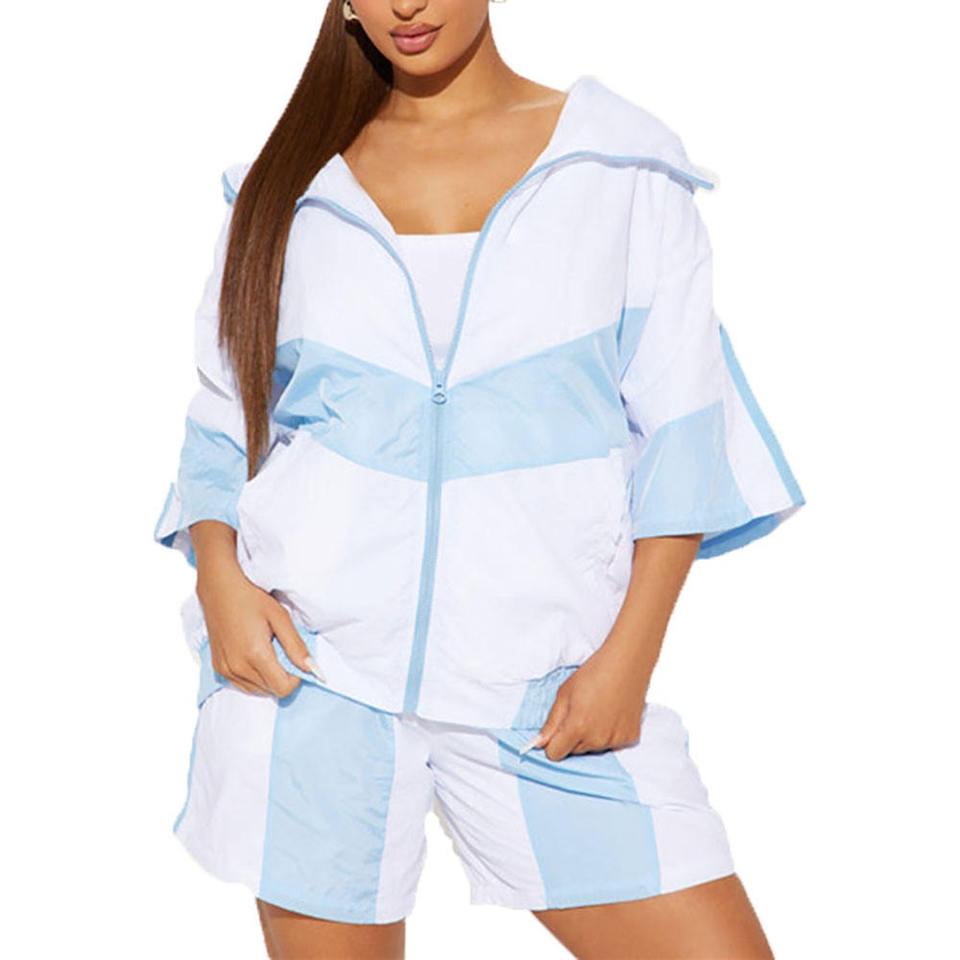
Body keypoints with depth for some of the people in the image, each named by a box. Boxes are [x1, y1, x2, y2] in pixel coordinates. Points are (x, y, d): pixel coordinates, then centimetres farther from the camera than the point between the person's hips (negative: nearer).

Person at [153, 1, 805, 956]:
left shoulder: (624, 167, 5)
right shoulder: (288, 180, 10)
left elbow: (679, 432, 2)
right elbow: (223, 420, 13)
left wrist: (629, 653, -7)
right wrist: (219, 574, -6)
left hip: (545, 682, 0)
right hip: (310, 657, 1)